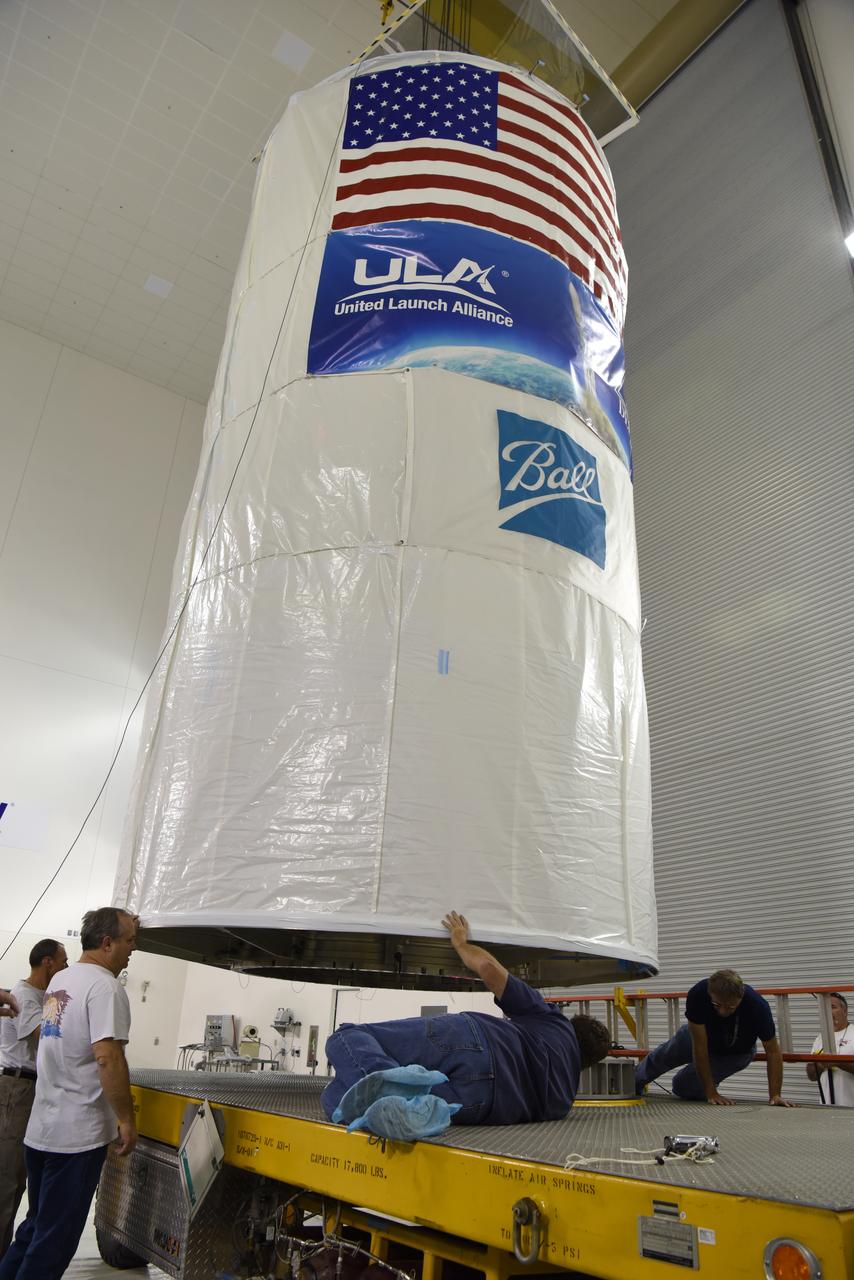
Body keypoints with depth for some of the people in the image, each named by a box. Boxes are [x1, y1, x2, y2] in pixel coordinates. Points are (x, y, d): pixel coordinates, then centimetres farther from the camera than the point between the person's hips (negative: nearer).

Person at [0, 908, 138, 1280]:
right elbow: (108, 1058, -25)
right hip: (78, 1135, -8)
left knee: (35, 1226, 23)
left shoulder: (59, 981, 10)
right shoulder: (105, 987, -19)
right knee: (55, 1239, 4)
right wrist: (126, 1119, -19)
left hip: (37, 1131, 9)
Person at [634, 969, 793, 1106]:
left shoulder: (757, 1005, -43)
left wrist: (775, 1096, -36)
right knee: (662, 1056, 22)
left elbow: (773, 1051, -29)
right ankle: (633, 1084, 54)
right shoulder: (697, 995, -42)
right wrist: (711, 1094, -36)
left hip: (736, 1052, -1)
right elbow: (699, 1046, -35)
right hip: (701, 1035, 2)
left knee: (683, 1086, -5)